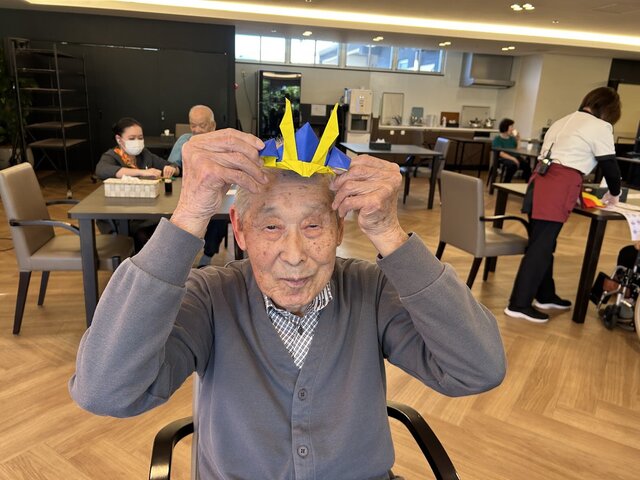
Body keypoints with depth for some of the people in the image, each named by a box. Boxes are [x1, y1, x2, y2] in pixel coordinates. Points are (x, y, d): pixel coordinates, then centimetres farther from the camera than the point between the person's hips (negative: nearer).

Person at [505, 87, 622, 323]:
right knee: (541, 246, -6)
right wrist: (614, 193, 23)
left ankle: (545, 296, 28)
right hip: (558, 188, -8)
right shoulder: (600, 127, 2)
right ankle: (519, 304, -3)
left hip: (540, 180, 8)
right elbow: (610, 165, 5)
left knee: (543, 243, 15)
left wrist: (574, 189, 33)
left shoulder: (564, 121, 25)